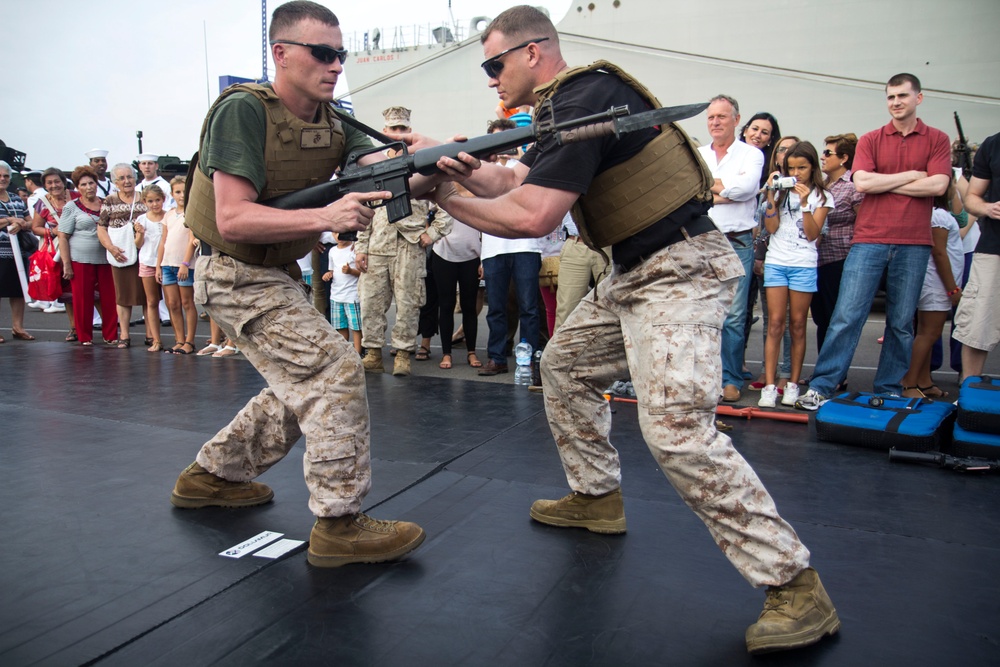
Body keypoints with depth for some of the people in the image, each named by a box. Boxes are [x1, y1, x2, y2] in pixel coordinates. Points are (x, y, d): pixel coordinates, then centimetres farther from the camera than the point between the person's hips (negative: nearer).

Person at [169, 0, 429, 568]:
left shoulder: (333, 124, 2)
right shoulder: (244, 111, -19)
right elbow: (232, 219, -28)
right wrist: (325, 218, -39)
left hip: (278, 273, 9)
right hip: (238, 276, -9)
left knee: (299, 388, 18)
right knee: (335, 371, -17)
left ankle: (211, 477, 35)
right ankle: (340, 525, -10)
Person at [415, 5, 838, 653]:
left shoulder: (586, 97, -18)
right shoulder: (568, 105, 16)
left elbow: (532, 216, -23)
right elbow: (515, 181, 17)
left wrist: (447, 198, -9)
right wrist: (460, 164, 2)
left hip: (680, 270, -11)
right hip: (635, 272, 11)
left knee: (677, 428, -20)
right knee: (566, 365, 20)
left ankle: (794, 585, -10)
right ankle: (597, 497, 34)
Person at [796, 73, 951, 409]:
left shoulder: (937, 140, 8)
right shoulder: (870, 140, 9)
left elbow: (938, 185, -7)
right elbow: (862, 182, -7)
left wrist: (883, 184, -5)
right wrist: (910, 175, -4)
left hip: (914, 243, 1)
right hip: (869, 240, -1)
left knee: (901, 323, 6)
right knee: (847, 315, -5)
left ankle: (889, 390, 16)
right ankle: (821, 385, -1)